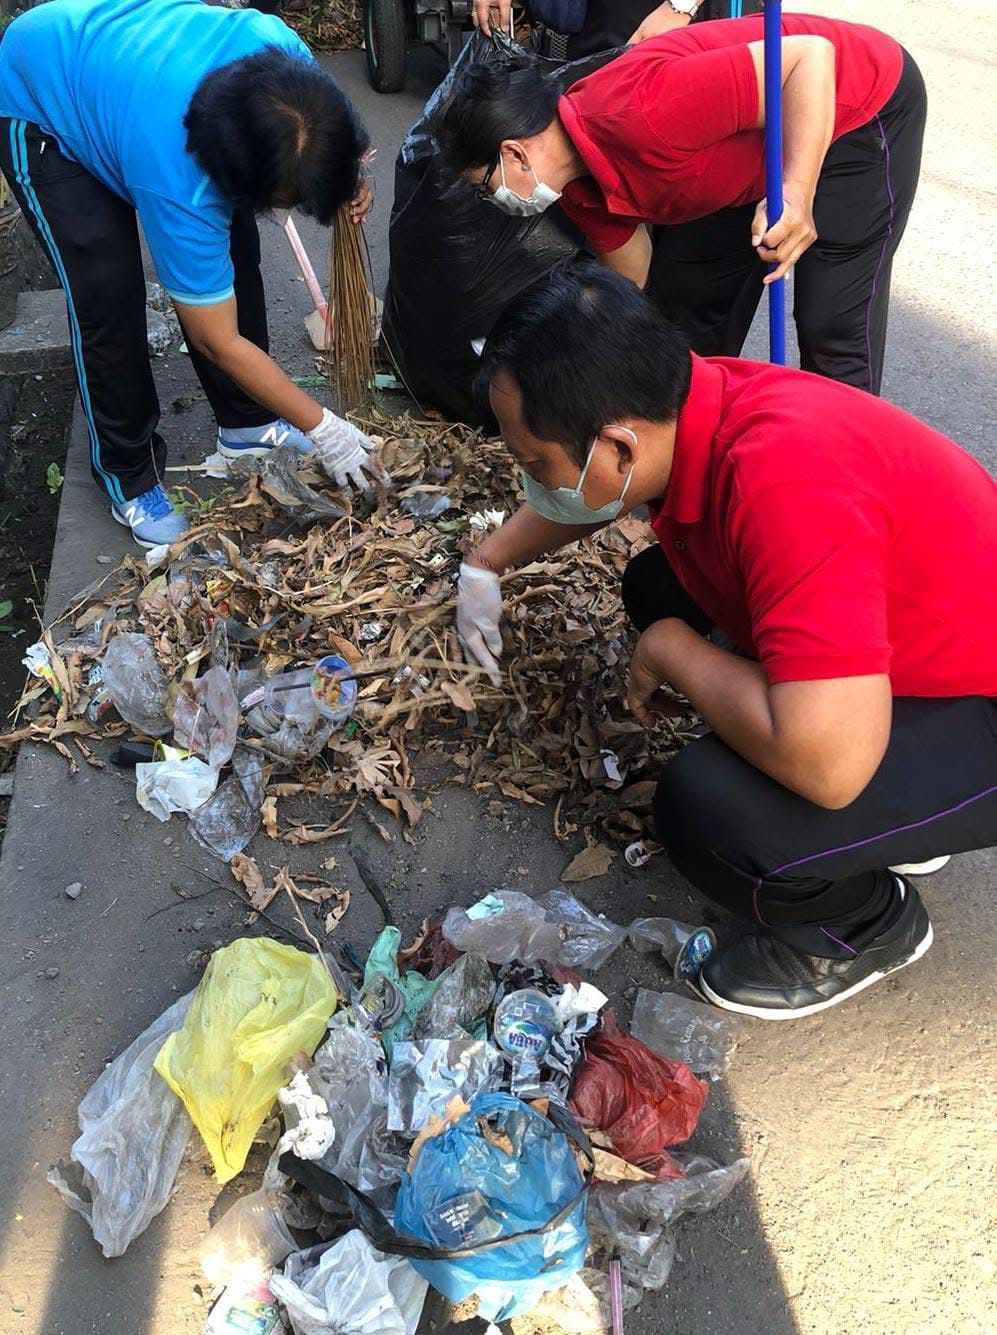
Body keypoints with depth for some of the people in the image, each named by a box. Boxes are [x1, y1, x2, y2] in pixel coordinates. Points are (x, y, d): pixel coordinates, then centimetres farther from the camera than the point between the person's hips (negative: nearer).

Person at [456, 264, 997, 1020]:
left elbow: (826, 761, -41)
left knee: (709, 811, -30)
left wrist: (670, 651, -25)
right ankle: (880, 822, 17)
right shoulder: (682, 404, -10)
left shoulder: (789, 477, -37)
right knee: (659, 585, 10)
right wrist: (486, 563, 13)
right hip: (909, 640, 9)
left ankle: (869, 926, 8)